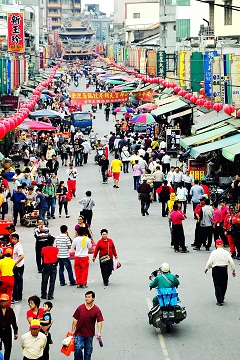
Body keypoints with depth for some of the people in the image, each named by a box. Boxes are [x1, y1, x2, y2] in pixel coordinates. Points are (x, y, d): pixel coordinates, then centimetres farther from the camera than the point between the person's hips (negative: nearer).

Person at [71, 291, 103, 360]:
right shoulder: (80, 308, -3)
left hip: (90, 334, 0)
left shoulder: (97, 310, -5)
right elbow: (75, 319, 3)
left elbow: (99, 321, -10)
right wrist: (73, 330, 2)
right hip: (79, 333, 0)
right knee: (77, 349, -11)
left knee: (88, 351, 10)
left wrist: (99, 332, -23)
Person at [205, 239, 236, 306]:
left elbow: (209, 262, -7)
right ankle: (222, 299, 29)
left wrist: (206, 268, 9)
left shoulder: (213, 252, -6)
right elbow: (231, 262, 0)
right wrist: (233, 270, 10)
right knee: (224, 285, 17)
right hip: (224, 269, 2)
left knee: (217, 286, 2)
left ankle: (219, 301, -4)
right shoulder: (226, 252, -1)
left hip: (216, 270, -2)